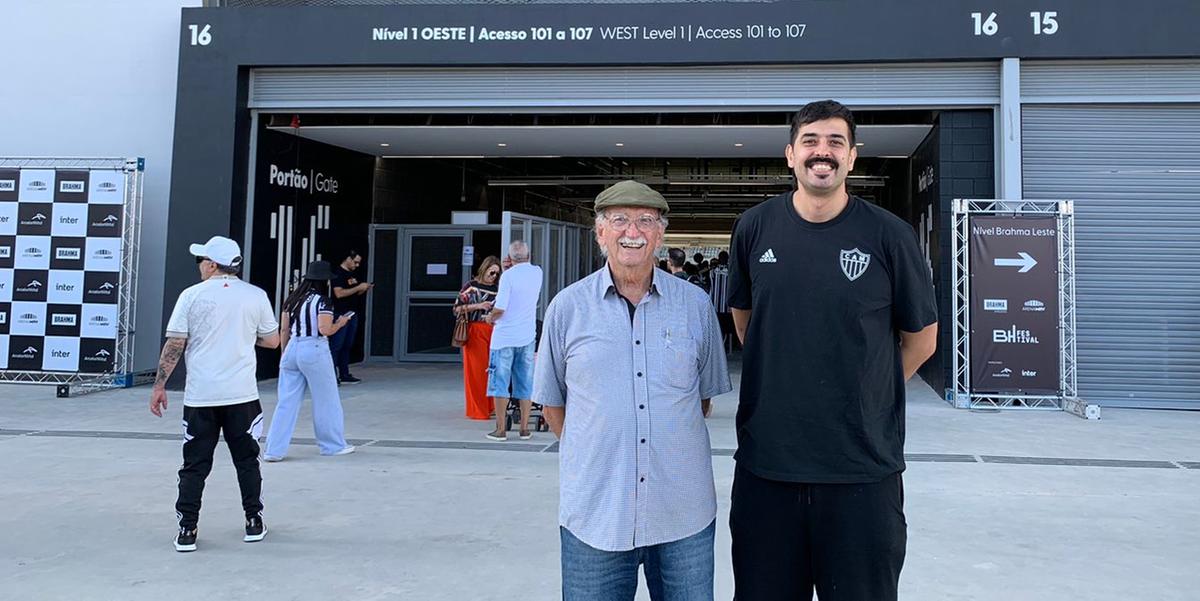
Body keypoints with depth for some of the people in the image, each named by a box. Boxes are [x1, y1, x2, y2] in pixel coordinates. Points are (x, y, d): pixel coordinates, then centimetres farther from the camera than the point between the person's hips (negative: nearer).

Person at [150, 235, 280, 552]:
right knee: (247, 461, 13)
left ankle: (187, 530, 7)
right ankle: (254, 523, 18)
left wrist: (159, 386, 3)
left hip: (200, 396, -1)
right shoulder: (256, 296, 0)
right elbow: (272, 341, 7)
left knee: (195, 466, 7)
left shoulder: (192, 295, -3)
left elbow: (174, 345, -4)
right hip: (242, 395, 1)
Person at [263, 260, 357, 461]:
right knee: (326, 400, 8)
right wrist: (340, 323, 1)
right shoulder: (322, 301, -9)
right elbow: (325, 330, -17)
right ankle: (334, 445, 20)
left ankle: (274, 450, 6)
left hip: (292, 349, 6)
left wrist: (284, 354, 19)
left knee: (286, 401, 7)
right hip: (314, 350, -6)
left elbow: (284, 329, 11)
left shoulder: (292, 299, 10)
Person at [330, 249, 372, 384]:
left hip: (352, 313, 8)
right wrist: (358, 287, -15)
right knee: (336, 345, -7)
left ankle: (344, 375, 15)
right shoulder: (337, 273, -9)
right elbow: (339, 293, -19)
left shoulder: (351, 274, 17)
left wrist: (364, 289, 6)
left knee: (347, 345, 10)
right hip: (340, 314, -8)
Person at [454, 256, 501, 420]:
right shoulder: (470, 286, 3)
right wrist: (477, 306, -11)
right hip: (475, 331, -3)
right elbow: (457, 308, -1)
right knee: (476, 370, -4)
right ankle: (477, 410, 4)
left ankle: (489, 408, 12)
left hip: (493, 331, 3)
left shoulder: (497, 289, 12)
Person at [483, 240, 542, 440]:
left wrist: (491, 317, 3)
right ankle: (524, 429, 14)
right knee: (526, 384, 11)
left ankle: (501, 429, 4)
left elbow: (500, 309, -17)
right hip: (527, 336, 4)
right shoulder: (538, 272, 4)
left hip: (505, 336, -4)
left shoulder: (508, 275, -13)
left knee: (500, 383, 4)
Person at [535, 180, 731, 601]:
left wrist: (672, 449, 9)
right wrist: (597, 455, 4)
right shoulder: (567, 308, 0)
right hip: (594, 514, -1)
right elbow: (552, 404, 9)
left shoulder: (695, 305, 3)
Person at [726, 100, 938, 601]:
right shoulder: (754, 229, 2)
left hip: (863, 469, -2)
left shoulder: (889, 235, -5)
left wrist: (866, 393, 7)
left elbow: (921, 337, 6)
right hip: (765, 463, 2)